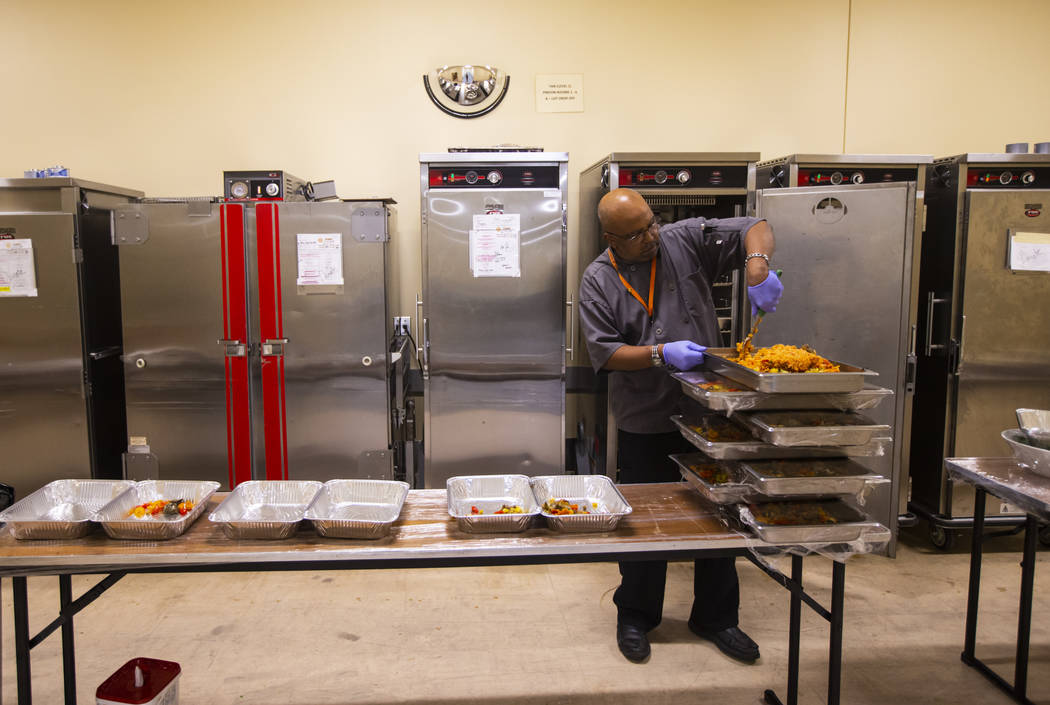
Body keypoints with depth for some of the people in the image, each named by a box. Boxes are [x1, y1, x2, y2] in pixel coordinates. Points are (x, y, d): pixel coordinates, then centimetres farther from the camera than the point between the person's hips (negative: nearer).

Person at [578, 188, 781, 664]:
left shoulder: (686, 241, -1)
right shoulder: (598, 280, -4)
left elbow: (755, 228, 0)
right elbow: (603, 352, -10)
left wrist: (757, 265, -22)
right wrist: (661, 353, -23)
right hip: (645, 423, -2)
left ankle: (715, 618, 32)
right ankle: (635, 617, 30)